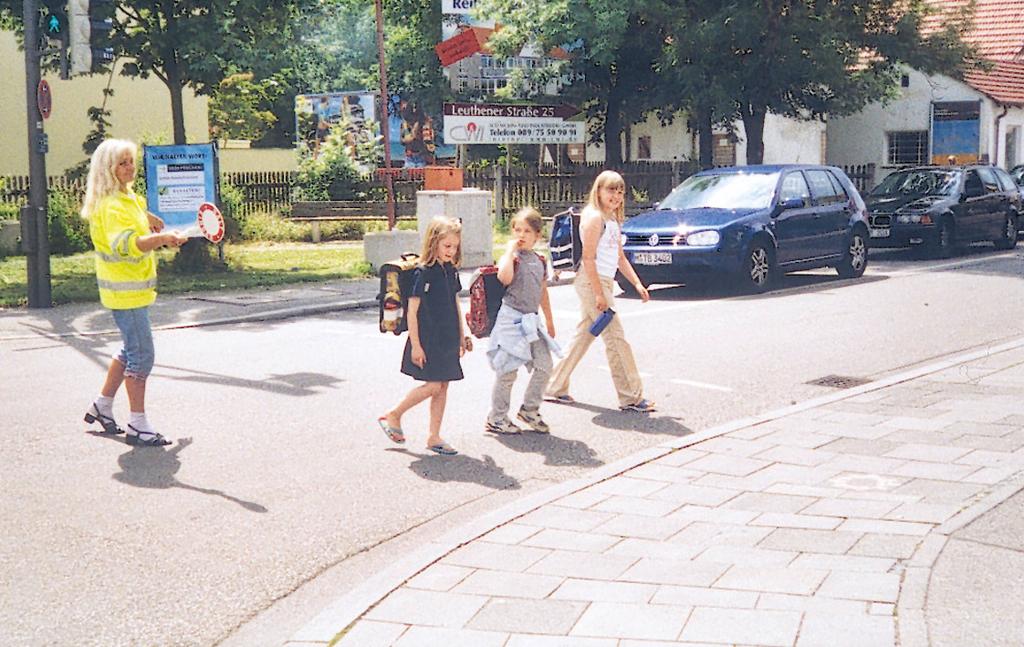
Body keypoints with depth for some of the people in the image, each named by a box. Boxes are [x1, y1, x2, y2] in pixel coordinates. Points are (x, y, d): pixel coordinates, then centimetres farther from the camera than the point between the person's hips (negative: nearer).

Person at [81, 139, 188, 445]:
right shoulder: (112, 205, -20)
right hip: (125, 291, -10)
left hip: (135, 287, 10)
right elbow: (125, 244, -37)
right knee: (142, 356, -8)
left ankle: (102, 405, 32)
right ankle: (138, 426, -2)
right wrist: (160, 238, -50)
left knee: (131, 351, 19)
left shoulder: (129, 198, 11)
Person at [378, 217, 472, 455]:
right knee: (433, 386, -9)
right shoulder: (423, 273, -13)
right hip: (427, 340, -7)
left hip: (448, 339, 7)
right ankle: (393, 416, 10)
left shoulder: (452, 271, 8)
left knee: (443, 387, 7)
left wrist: (462, 336, 18)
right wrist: (415, 345, -15)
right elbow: (412, 312, -13)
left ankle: (434, 437, 14)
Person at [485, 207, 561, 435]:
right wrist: (511, 250, -23)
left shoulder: (540, 261, 11)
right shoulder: (511, 257, -9)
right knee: (507, 372, -2)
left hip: (531, 320, 7)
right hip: (511, 318, -7)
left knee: (544, 366, 3)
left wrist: (549, 321, 23)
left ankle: (530, 409, 22)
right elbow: (505, 278, -32)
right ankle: (496, 418, 11)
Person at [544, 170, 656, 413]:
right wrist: (599, 294, -21)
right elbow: (588, 257, -18)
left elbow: (620, 257, 20)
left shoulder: (612, 219, 16)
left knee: (584, 336, 14)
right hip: (592, 283, -10)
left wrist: (637, 283, 11)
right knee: (616, 338, -7)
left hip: (601, 283, 10)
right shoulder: (594, 217, -13)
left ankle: (556, 388, 22)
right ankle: (631, 397, -3)